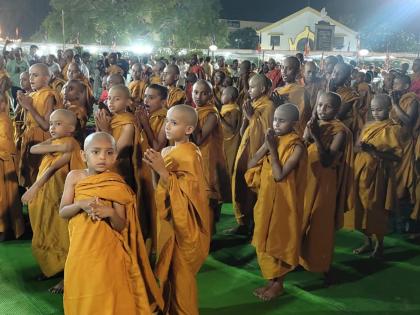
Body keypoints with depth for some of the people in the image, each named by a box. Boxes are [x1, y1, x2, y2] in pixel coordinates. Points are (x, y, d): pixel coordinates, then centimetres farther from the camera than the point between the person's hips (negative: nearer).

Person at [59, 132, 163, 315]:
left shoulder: (116, 185, -4)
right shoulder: (75, 177, 1)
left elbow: (121, 226, -4)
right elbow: (62, 212, -1)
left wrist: (111, 213, -23)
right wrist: (80, 205, -18)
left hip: (107, 251, -1)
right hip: (80, 249, 1)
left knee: (106, 298, 4)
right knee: (82, 296, 9)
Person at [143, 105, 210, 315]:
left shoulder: (188, 154, -19)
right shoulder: (168, 151, 7)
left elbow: (188, 190, -27)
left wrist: (162, 171, -32)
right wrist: (156, 167, 4)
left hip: (183, 221, -9)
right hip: (170, 218, 9)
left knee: (181, 272, 4)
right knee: (169, 270, 19)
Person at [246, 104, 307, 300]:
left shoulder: (297, 146, -16)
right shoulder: (273, 140, 4)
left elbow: (279, 175, -24)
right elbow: (250, 165, 0)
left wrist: (273, 148, -21)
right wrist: (266, 146, -12)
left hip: (282, 202, -7)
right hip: (266, 199, 7)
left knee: (279, 241, 6)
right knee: (265, 241, 15)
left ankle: (278, 284, 22)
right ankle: (271, 280, 30)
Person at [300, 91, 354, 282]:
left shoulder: (340, 131, -14)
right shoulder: (312, 124, 4)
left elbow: (327, 161, -22)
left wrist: (317, 137, -28)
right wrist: (308, 136, -16)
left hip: (323, 183, -6)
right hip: (305, 179, 6)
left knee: (320, 224, 4)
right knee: (301, 220, 15)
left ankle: (322, 265, 20)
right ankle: (301, 257, 32)